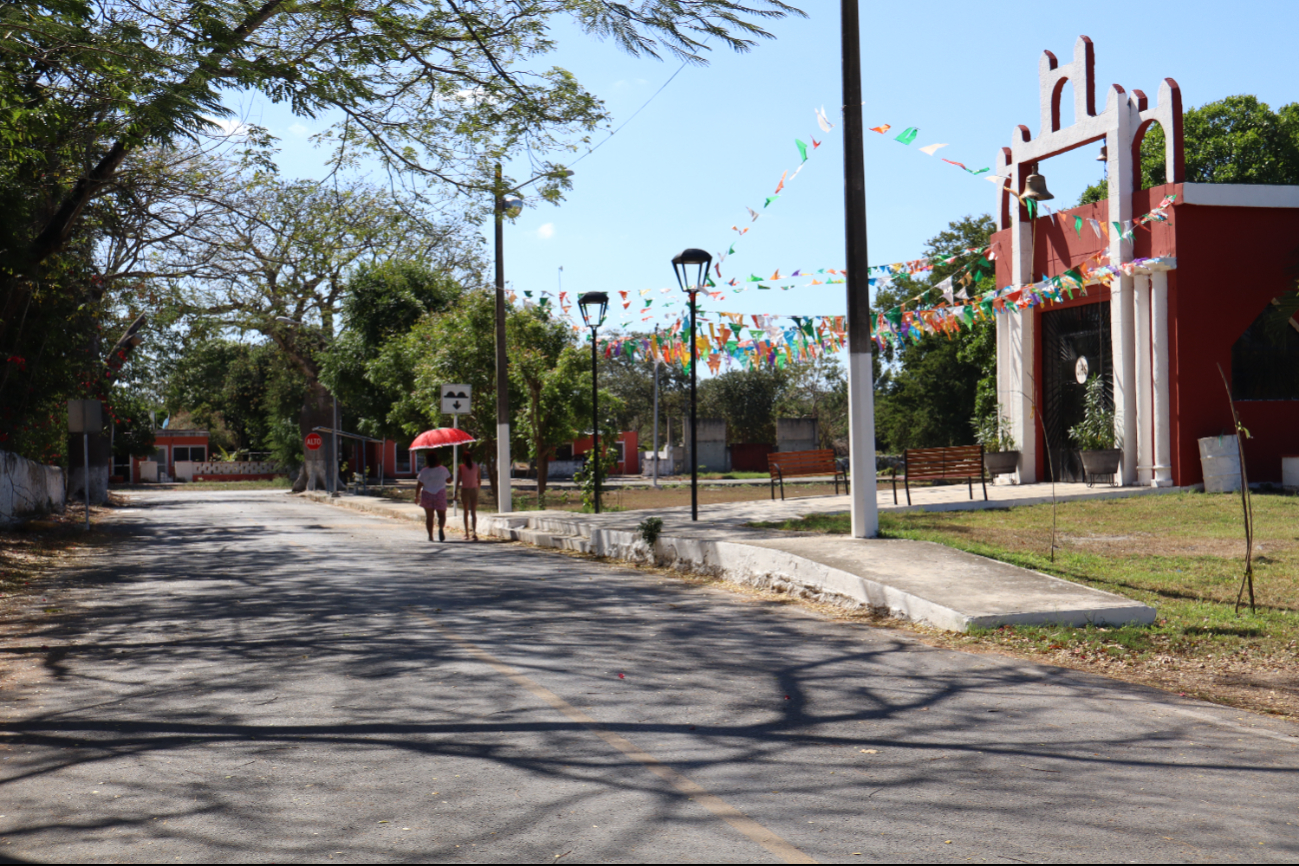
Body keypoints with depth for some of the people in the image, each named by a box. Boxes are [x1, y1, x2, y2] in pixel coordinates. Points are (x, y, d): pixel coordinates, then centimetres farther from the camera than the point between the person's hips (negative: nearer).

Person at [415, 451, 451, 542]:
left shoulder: (424, 471, -6)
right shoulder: (443, 469, -3)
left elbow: (418, 485, -4)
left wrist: (416, 496, 7)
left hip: (427, 495, 0)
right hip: (440, 494, 0)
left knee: (429, 516, 7)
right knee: (441, 515, 9)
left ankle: (430, 536, 4)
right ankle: (441, 528, -21)